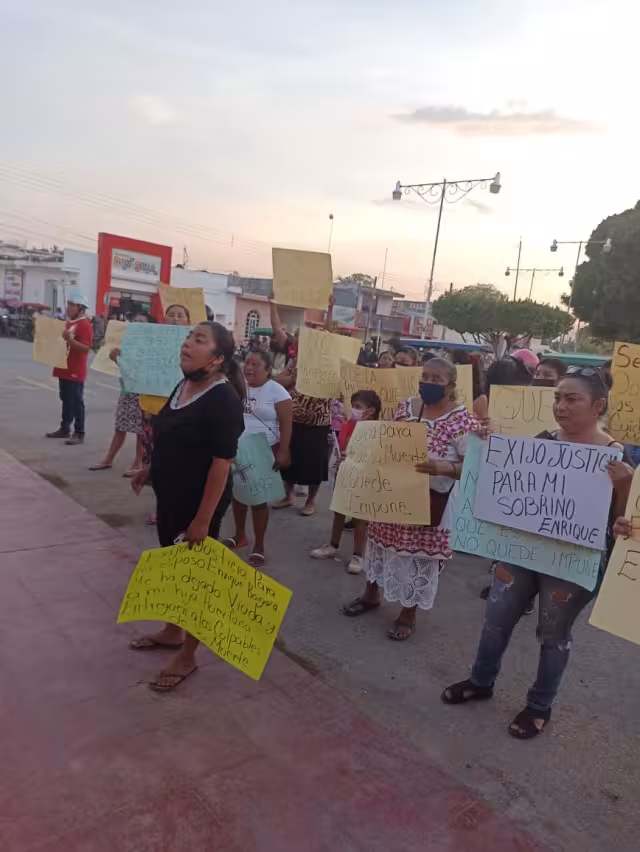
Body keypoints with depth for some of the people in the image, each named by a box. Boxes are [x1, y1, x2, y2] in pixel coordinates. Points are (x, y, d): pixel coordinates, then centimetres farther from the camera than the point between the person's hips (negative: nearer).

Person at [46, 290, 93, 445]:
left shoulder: (85, 325, -14)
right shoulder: (68, 322, 15)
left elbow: (86, 348, -22)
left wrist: (69, 339, -31)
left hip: (76, 372, -9)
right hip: (64, 369, 9)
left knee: (76, 402, -5)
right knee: (66, 400, 16)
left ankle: (79, 434, -1)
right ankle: (65, 429, 25)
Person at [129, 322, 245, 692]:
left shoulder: (223, 398, -23)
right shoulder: (184, 386, 3)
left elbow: (222, 462, -25)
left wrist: (203, 519, -25)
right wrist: (151, 469, 18)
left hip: (200, 502, -8)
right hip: (170, 495, 9)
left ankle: (187, 656, 25)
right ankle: (173, 632, 44)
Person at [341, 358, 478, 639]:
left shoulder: (463, 421, -15)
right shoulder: (405, 408, 2)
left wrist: (443, 468, -33)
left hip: (431, 502, -5)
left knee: (420, 555, 9)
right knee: (384, 543, 19)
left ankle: (408, 613, 30)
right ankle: (371, 594, 43)